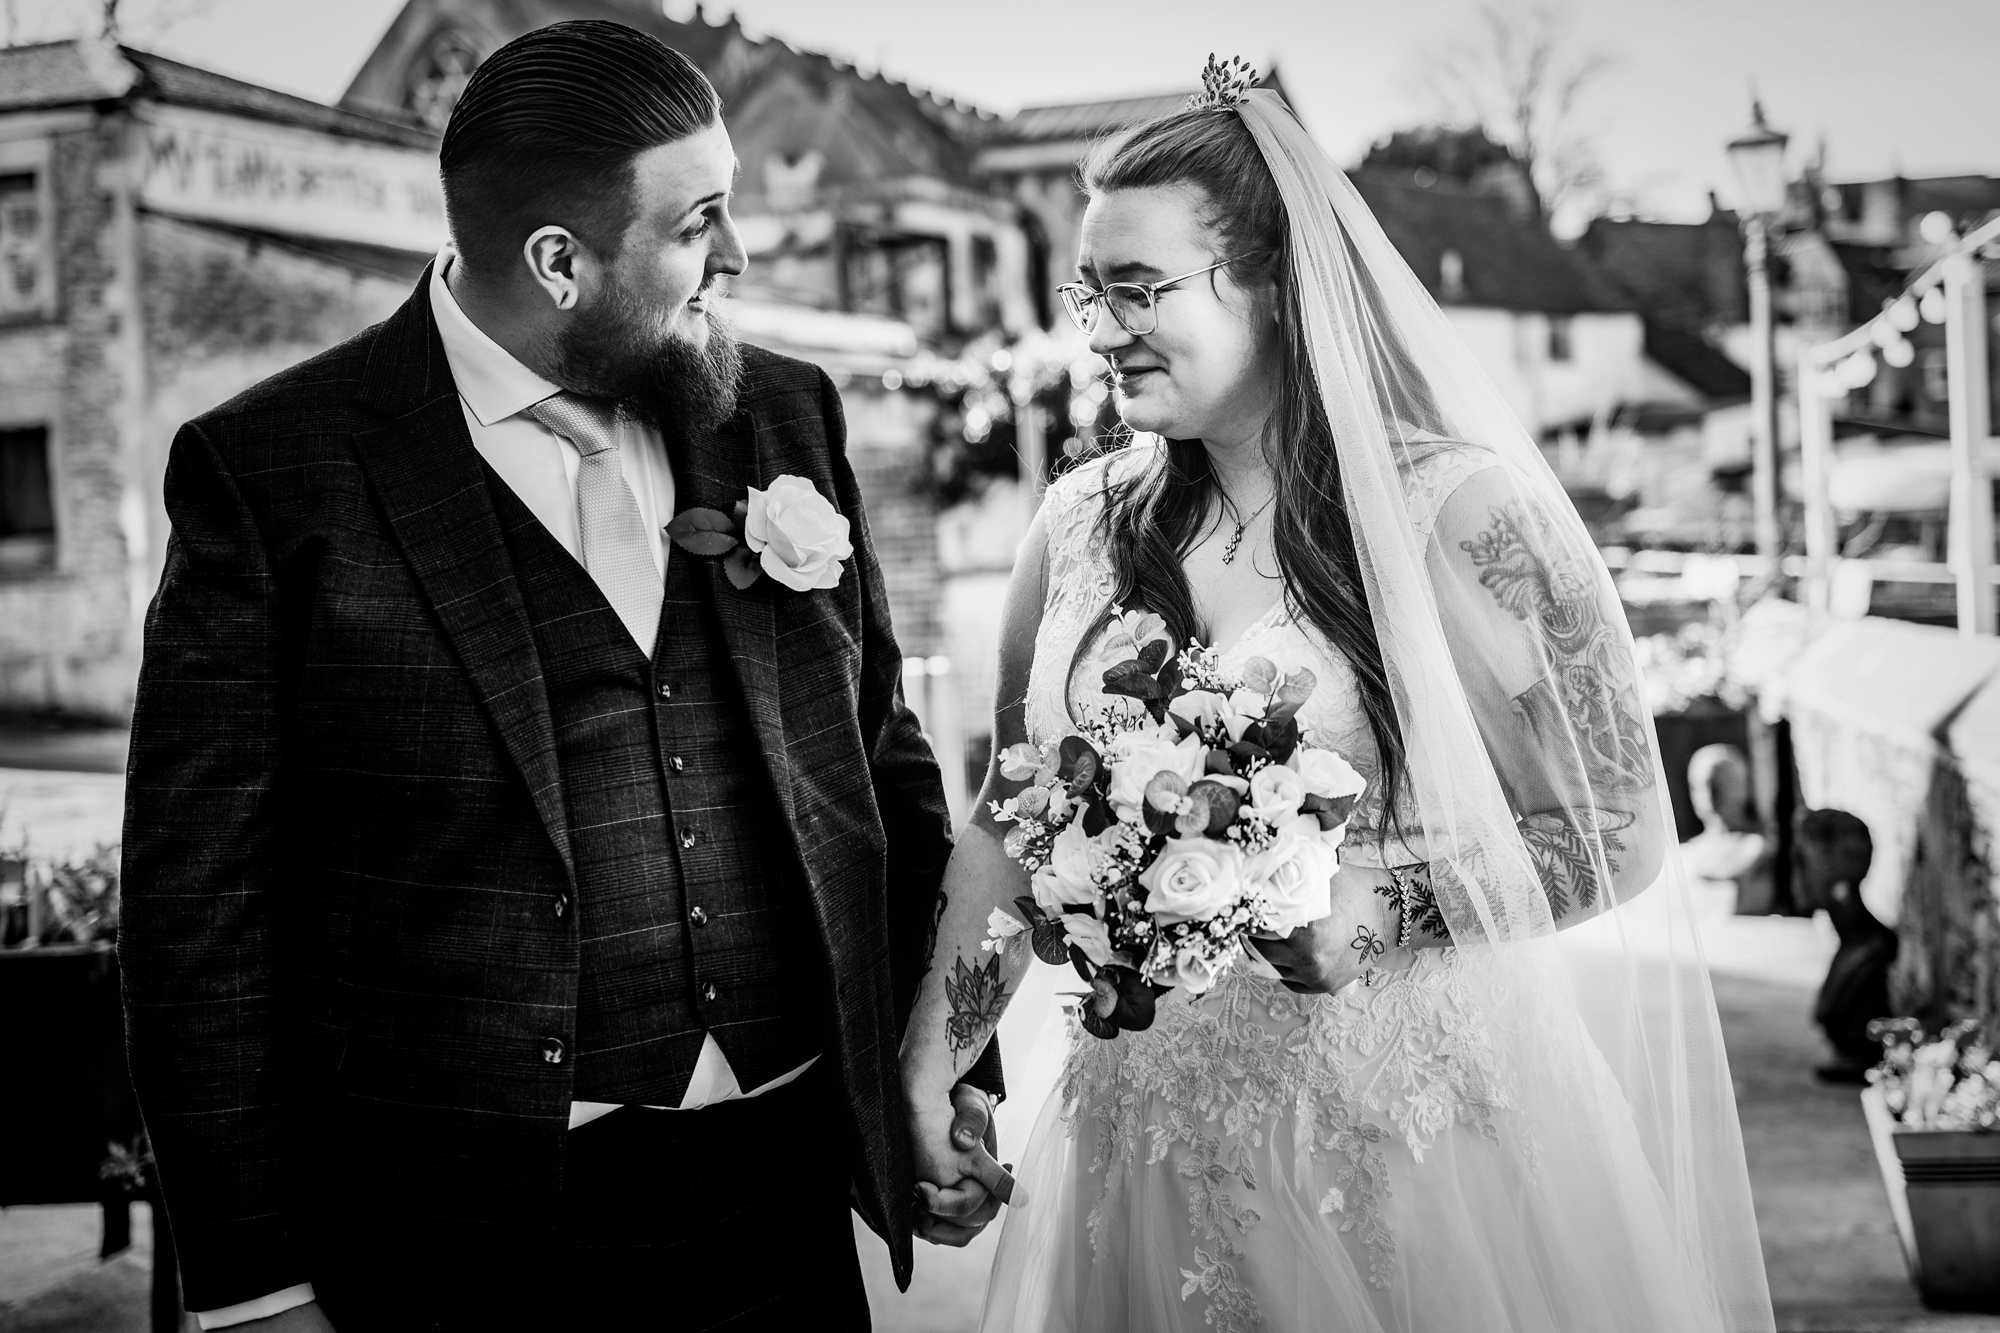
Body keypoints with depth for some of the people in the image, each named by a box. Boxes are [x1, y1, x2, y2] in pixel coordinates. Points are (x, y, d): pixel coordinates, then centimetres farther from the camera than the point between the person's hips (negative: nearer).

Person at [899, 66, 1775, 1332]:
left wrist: (1364, 912, -22)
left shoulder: (1459, 513, -12)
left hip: (1411, 1137, -4)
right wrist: (928, 1061, 0)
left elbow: (1615, 833, -9)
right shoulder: (1082, 525, 3)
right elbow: (1009, 821, 9)